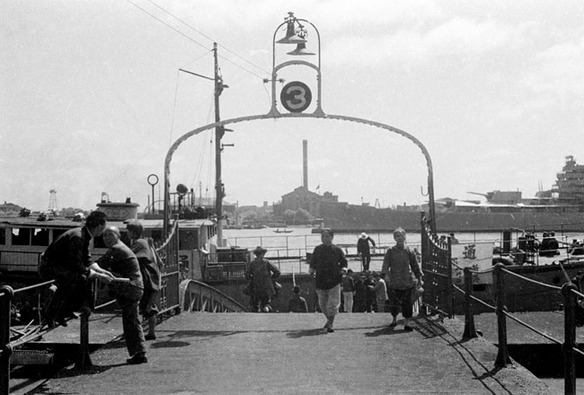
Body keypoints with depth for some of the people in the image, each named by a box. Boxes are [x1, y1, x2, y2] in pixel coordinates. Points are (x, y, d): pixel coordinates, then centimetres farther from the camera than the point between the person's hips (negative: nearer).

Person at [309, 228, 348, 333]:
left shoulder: (337, 250, 3)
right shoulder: (317, 249, 7)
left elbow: (344, 262, 9)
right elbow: (313, 263, 12)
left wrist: (343, 269, -11)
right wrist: (311, 270, -7)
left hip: (334, 281, -2)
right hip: (321, 281, 3)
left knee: (333, 303, -9)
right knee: (322, 303, 11)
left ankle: (330, 324, -3)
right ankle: (329, 320, 33)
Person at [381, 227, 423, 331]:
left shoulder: (409, 251, 6)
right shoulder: (390, 251, 3)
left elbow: (415, 266, 12)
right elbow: (386, 264, -5)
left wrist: (419, 278, 11)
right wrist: (385, 274, -22)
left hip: (407, 282, 0)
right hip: (394, 282, 0)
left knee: (407, 303, -3)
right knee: (393, 303, 3)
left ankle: (407, 323, 3)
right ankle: (394, 319, 29)